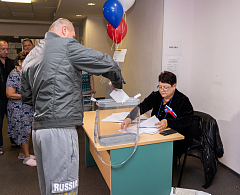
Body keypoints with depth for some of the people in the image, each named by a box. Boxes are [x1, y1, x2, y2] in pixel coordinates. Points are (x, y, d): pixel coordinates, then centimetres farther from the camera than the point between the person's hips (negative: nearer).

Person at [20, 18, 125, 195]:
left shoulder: (30, 56, 20)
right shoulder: (66, 45, -4)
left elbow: (26, 97, 26)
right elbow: (107, 64, -5)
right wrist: (117, 84, 13)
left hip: (38, 128, 9)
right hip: (59, 129, -9)